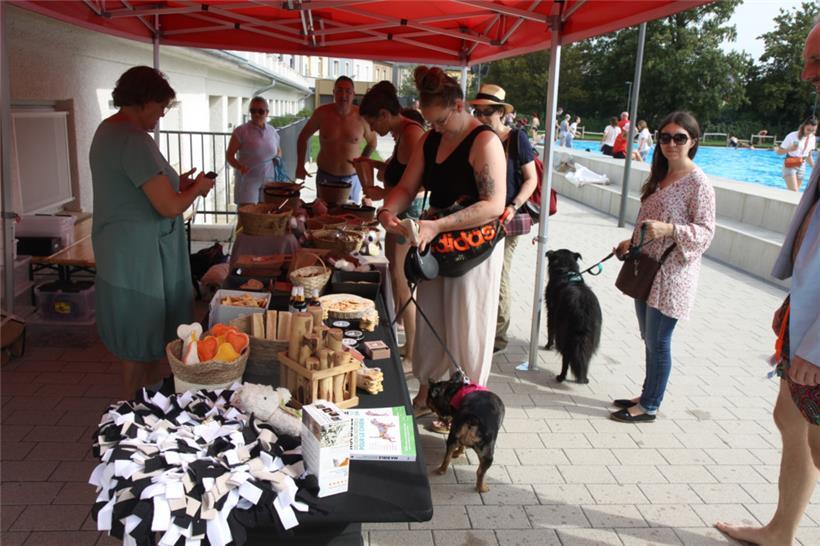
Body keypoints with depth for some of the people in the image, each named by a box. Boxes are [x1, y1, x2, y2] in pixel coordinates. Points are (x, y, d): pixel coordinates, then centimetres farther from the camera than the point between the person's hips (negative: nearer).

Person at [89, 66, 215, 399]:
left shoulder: (107, 130, 11)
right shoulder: (135, 140, -22)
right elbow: (169, 208, -24)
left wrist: (174, 183, 12)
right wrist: (198, 188, -6)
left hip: (122, 254, 10)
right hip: (139, 257, -10)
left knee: (145, 335, 20)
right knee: (141, 346, 3)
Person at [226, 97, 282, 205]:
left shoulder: (272, 131, 10)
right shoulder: (241, 131, -4)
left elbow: (278, 151, 27)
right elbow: (229, 155, -3)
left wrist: (278, 157, 4)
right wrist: (239, 167, -21)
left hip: (268, 180, 4)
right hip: (247, 179, -4)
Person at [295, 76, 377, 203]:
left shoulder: (361, 117, -10)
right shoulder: (322, 113, -8)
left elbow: (372, 143, 8)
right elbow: (303, 137, 5)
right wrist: (300, 166, 1)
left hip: (352, 179, 0)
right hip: (325, 177, 0)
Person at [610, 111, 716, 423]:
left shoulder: (698, 182, -12)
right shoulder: (661, 177, 13)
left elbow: (705, 232, -14)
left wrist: (668, 229, -28)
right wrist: (632, 242, 14)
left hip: (672, 275, -8)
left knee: (657, 342, 1)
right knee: (649, 339, 16)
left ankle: (649, 406, 14)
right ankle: (647, 396, 29)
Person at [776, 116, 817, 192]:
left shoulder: (813, 138, 2)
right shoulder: (792, 136, -15)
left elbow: (809, 156, 14)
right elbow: (779, 152, -12)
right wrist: (790, 149, -30)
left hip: (802, 167, 6)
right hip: (790, 165, -6)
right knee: (794, 192, -16)